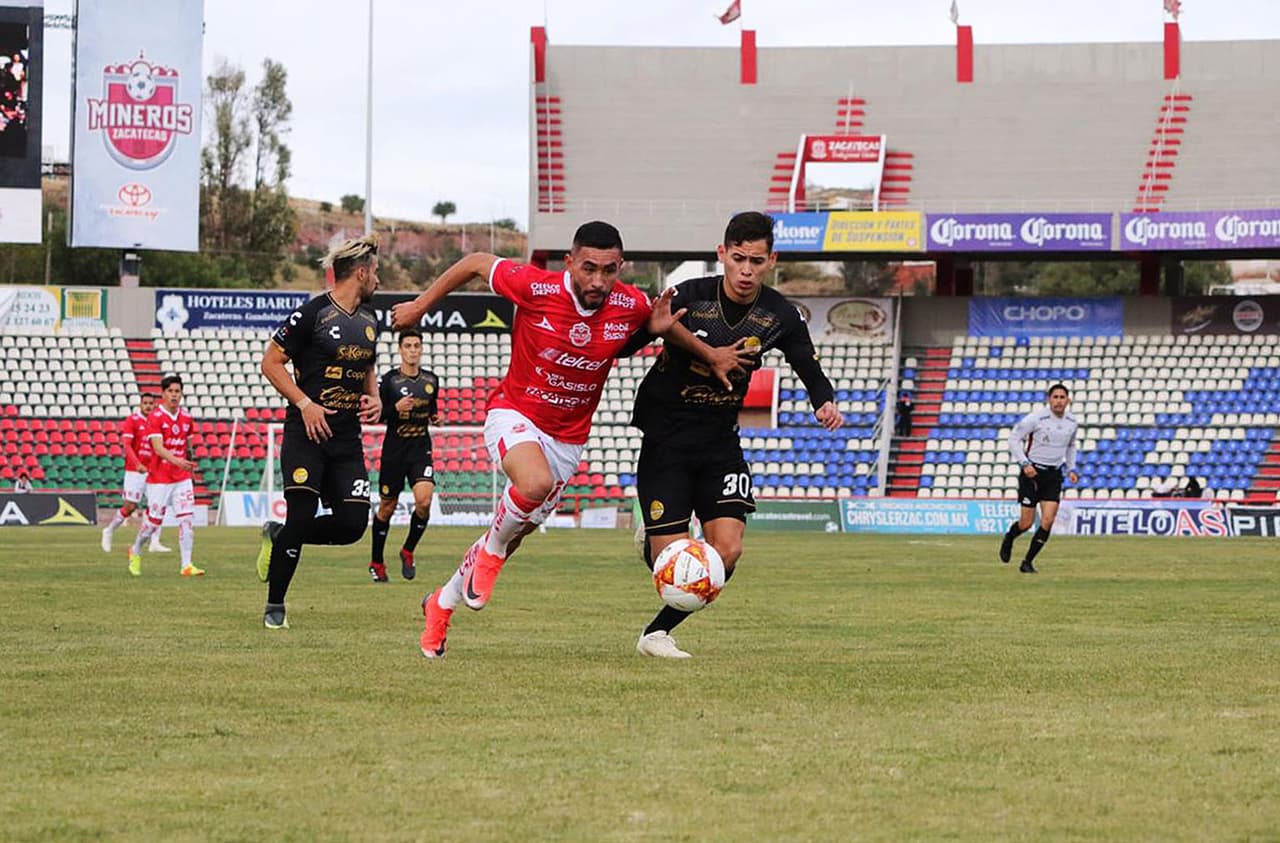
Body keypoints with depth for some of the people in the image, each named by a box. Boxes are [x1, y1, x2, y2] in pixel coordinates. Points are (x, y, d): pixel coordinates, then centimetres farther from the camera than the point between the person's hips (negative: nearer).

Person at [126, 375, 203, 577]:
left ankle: (186, 565, -8)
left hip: (182, 478, 4)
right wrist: (176, 461, -37)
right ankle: (135, 552, 30)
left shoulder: (186, 418, 7)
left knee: (187, 519, -8)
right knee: (154, 521, 3)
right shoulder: (155, 418, -11)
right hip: (159, 479, -4)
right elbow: (158, 448, -22)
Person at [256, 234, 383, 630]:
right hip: (306, 434, -6)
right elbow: (270, 362, -7)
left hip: (347, 437, 6)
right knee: (302, 518, -11)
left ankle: (279, 536, 21)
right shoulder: (313, 313, -10)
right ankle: (274, 607, 4)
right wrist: (305, 403, -16)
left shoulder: (368, 318, 13)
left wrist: (374, 400, 7)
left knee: (352, 523, -5)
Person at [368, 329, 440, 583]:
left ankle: (408, 551, 6)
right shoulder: (389, 380, -7)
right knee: (387, 508, 6)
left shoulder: (431, 380, 6)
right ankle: (376, 563, 22)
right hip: (394, 450, -2)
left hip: (421, 449, 2)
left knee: (424, 501, -18)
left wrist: (434, 418, 2)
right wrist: (396, 408, -22)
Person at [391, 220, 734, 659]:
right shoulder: (535, 287, -23)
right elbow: (475, 263, -6)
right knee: (535, 483, -37)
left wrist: (713, 357, -2)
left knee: (516, 533, 14)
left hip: (567, 437, 4)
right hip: (514, 414, -4)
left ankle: (441, 603, 39)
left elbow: (661, 318, 11)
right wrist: (419, 306, 2)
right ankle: (491, 550, -5)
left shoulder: (631, 306, -14)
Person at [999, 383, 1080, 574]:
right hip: (1032, 472, -4)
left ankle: (1027, 563, 3)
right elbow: (1014, 438, -9)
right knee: (1026, 523, -4)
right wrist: (1024, 463, -18)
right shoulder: (1036, 418, -14)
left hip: (1054, 475, 4)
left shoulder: (1072, 422, 4)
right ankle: (1009, 538, 33)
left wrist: (1071, 469, 10)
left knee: (1048, 521, -10)